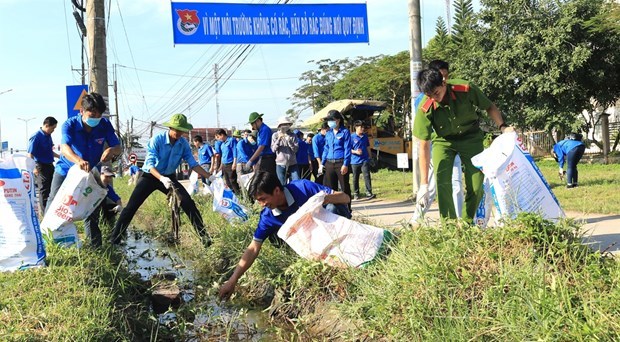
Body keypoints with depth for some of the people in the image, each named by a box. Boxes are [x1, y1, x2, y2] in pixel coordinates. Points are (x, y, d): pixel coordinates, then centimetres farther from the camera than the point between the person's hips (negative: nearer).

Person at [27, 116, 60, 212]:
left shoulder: (48, 136, 8)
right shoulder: (36, 137, -15)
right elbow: (30, 154, -17)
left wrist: (60, 156, 18)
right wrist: (34, 168, -26)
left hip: (50, 165, 8)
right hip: (41, 167, -8)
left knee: (51, 188, 14)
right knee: (44, 190, -2)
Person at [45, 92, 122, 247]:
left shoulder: (105, 125, -16)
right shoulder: (70, 124, -24)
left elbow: (118, 147, -18)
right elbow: (64, 148, -40)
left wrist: (112, 150, -44)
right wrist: (79, 160, -61)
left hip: (90, 173, 2)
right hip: (65, 170, -2)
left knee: (91, 210, 3)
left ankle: (96, 246, 12)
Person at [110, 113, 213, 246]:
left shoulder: (183, 143, -10)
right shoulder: (157, 139, -23)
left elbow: (193, 164, -7)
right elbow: (150, 164, -29)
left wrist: (209, 177, -18)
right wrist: (161, 179, -46)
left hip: (169, 177, 3)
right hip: (150, 176, -3)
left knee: (188, 203, -12)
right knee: (131, 207, -8)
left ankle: (204, 235, -5)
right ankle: (115, 240, 1)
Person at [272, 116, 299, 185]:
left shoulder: (292, 136, 4)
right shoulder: (275, 135, 4)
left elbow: (296, 149, -4)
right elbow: (273, 149, -2)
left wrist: (289, 141, -17)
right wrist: (279, 139, -15)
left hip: (292, 164, 1)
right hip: (280, 164, 0)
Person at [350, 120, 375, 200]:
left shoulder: (365, 136, 7)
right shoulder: (352, 137, -6)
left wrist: (369, 157, 17)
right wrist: (355, 151, -21)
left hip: (365, 160, 2)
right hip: (355, 161, -2)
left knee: (367, 176, -9)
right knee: (355, 178, 8)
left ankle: (369, 193, -11)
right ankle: (356, 194, 20)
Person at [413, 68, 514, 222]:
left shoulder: (466, 89, -27)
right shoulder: (425, 109, -28)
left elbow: (490, 107, -7)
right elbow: (424, 146, -24)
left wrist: (502, 126, -25)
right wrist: (424, 184, -26)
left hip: (470, 137, 1)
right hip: (443, 141, -1)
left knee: (476, 185, -5)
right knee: (442, 183, -18)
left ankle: (468, 223, 15)